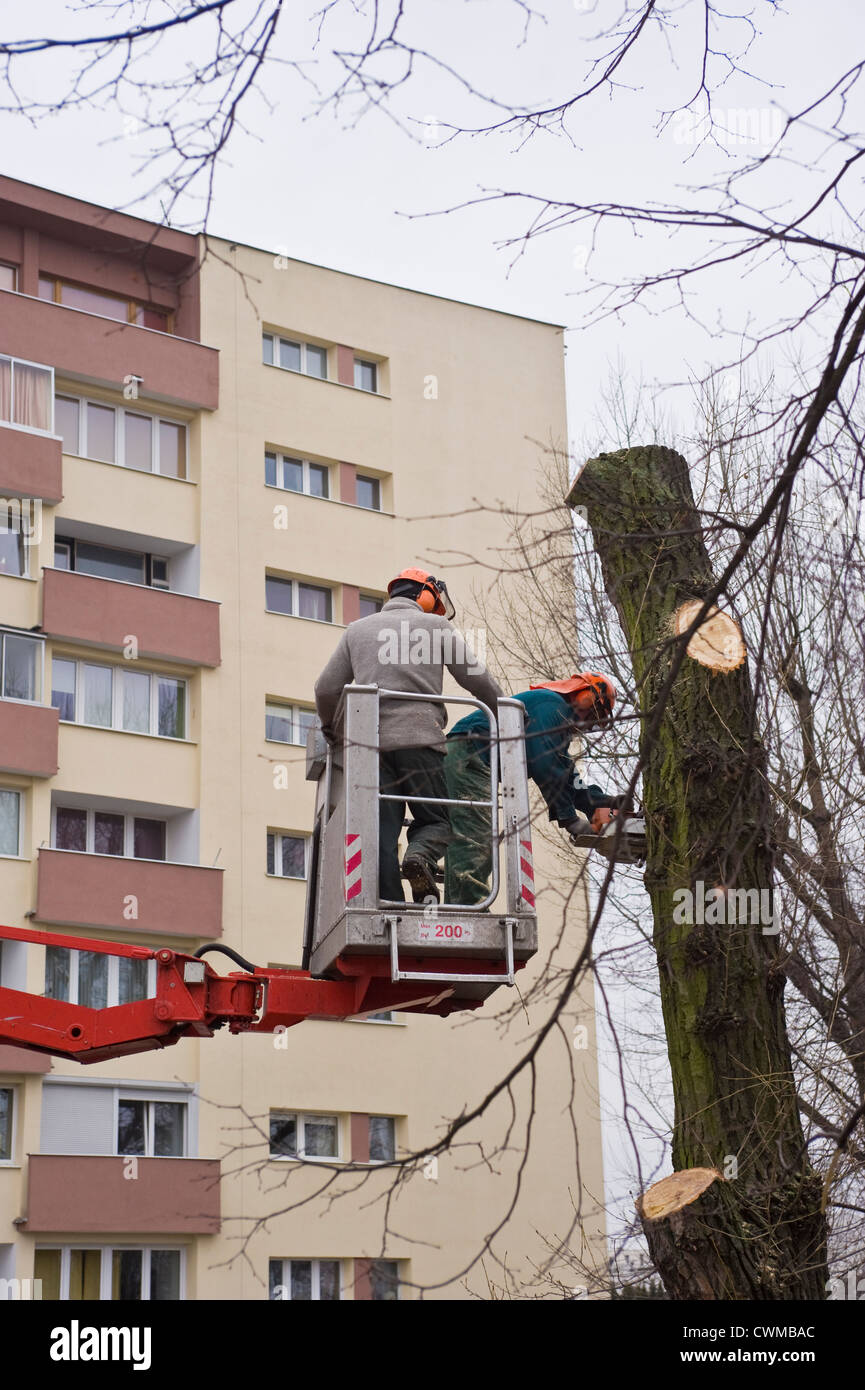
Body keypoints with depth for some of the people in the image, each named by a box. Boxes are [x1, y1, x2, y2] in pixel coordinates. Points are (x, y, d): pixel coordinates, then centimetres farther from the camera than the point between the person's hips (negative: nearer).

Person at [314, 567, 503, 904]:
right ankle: (420, 856, -23)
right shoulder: (436, 626, 12)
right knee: (435, 820, 8)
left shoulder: (357, 629, 21)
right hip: (420, 737, -3)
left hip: (371, 741, 3)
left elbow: (326, 690, 17)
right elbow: (477, 680, 9)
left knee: (382, 835, 2)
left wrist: (330, 727, 35)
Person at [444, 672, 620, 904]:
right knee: (475, 840, -18)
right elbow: (544, 766, -16)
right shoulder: (551, 704, -7)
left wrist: (604, 802, 7)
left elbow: (568, 777, 20)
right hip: (468, 756, -11)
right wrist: (569, 817, -14)